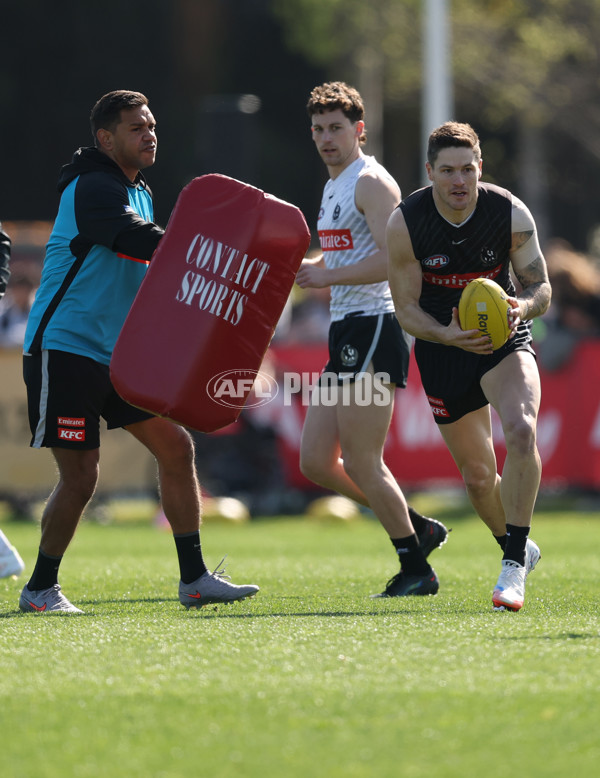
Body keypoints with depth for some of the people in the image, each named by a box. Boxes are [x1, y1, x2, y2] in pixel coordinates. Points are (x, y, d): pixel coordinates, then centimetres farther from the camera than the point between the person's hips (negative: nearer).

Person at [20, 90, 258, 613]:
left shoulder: (138, 191, 16)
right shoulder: (93, 188, -15)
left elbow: (153, 258, 23)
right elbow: (141, 240, -31)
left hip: (118, 353, 9)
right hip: (64, 349, -9)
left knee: (175, 446, 2)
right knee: (81, 475, -9)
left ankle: (194, 579, 7)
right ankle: (40, 588, 8)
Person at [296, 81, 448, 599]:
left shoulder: (371, 182, -10)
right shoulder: (334, 187, 21)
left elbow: (394, 259, -22)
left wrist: (327, 276, -20)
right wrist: (299, 266, 16)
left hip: (373, 328, -10)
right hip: (346, 334, 10)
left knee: (361, 463, -9)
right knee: (316, 463, 7)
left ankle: (416, 568, 2)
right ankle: (419, 529, 18)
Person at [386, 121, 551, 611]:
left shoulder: (511, 213, -15)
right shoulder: (405, 223, -16)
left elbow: (541, 286, -6)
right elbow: (406, 309, -10)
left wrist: (526, 305, -30)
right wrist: (448, 336, -29)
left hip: (504, 335, -1)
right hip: (442, 343, 1)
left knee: (521, 430, -30)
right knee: (478, 475, 6)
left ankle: (514, 565, -23)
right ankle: (518, 549, 38)